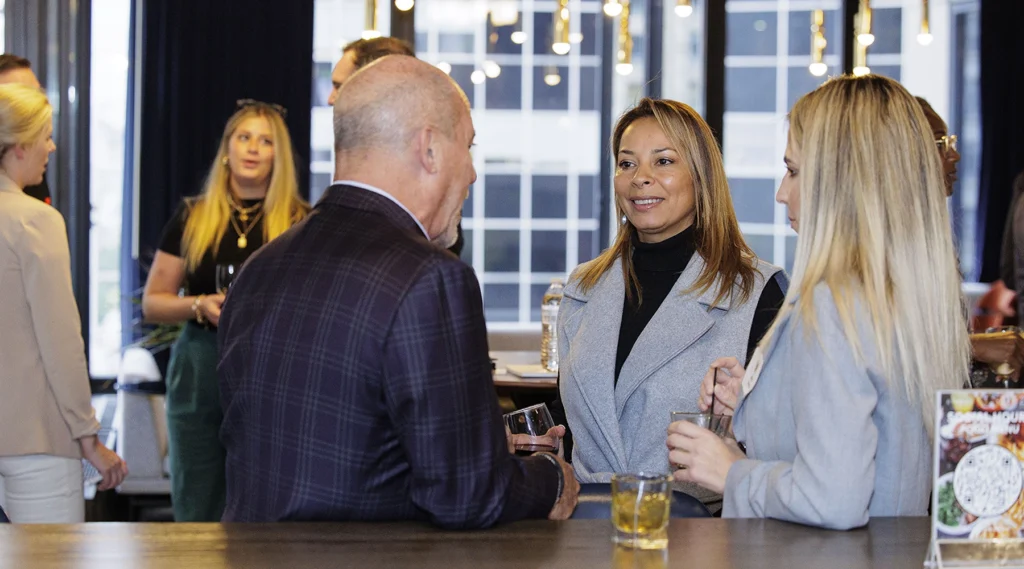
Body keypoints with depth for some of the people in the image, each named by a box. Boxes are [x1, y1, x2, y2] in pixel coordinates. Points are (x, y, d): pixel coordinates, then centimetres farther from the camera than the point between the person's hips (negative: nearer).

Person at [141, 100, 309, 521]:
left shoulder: (300, 222, 4)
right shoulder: (193, 218, 9)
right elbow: (152, 303, 10)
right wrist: (200, 306, -9)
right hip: (201, 369, 2)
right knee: (196, 507, 5)